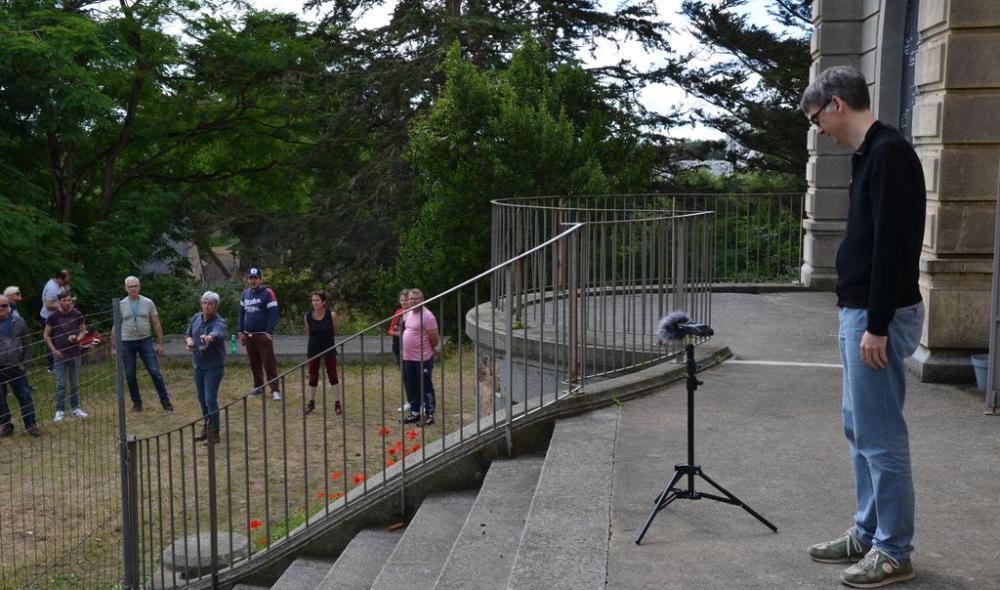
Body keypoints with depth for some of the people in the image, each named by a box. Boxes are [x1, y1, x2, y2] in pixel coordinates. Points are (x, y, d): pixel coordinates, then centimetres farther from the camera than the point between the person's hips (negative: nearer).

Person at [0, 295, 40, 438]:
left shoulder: (18, 322, 2)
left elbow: (27, 344, 7)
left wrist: (25, 363, 0)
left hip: (17, 368, 0)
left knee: (25, 396, 3)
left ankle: (31, 425, 13)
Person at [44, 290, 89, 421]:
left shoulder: (77, 315, 0)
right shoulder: (53, 316, -6)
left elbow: (83, 330, 11)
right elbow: (46, 335, 1)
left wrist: (78, 338, -11)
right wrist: (53, 349, -9)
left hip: (75, 354, 2)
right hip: (60, 355, -2)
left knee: (75, 383, 10)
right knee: (61, 383, 0)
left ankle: (75, 408, 20)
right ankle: (60, 410, 8)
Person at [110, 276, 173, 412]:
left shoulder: (148, 303, 0)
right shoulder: (121, 305, 1)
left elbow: (156, 324, 2)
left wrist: (160, 343, -1)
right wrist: (113, 347, 5)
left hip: (145, 341, -1)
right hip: (127, 343, 1)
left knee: (155, 372, -4)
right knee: (130, 375, 7)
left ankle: (165, 401, 3)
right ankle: (136, 402, 20)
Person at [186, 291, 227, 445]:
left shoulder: (219, 322, -18)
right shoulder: (196, 318, 3)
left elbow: (218, 333, -40)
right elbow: (188, 334, 15)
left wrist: (210, 337, -63)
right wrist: (189, 340, -8)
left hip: (214, 367, -6)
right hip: (198, 365, 6)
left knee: (210, 399, -8)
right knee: (202, 398, 15)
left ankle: (214, 432, 4)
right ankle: (206, 428, 31)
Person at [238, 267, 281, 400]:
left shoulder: (268, 293, -8)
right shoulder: (245, 294, 12)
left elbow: (273, 313, -11)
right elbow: (242, 313, 18)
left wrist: (270, 332, -16)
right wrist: (241, 332, 12)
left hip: (263, 335, -6)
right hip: (248, 335, 6)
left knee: (269, 363, -7)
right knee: (254, 363, 12)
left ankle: (275, 390, -6)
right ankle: (258, 386, 23)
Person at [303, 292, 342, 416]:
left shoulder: (331, 315, -13)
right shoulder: (308, 316, -7)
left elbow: (335, 333, 1)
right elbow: (308, 333, 9)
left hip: (329, 348, -2)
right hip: (313, 349, 2)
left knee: (332, 375, 1)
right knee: (313, 376, 8)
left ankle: (337, 403, 8)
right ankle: (311, 403, 20)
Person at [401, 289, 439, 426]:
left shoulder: (427, 316, -17)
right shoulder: (409, 313, 10)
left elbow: (434, 338, -14)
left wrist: (428, 350, 0)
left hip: (422, 358, -8)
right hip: (408, 358, 8)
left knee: (425, 387, 2)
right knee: (411, 388, 16)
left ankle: (429, 415, 11)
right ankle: (415, 413, 29)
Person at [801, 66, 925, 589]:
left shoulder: (888, 153, -17)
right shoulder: (870, 154, 15)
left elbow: (893, 246, -23)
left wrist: (877, 325, -23)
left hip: (879, 317, -11)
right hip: (858, 311, 11)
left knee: (881, 434, -3)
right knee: (860, 430, 16)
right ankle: (868, 533, 27)